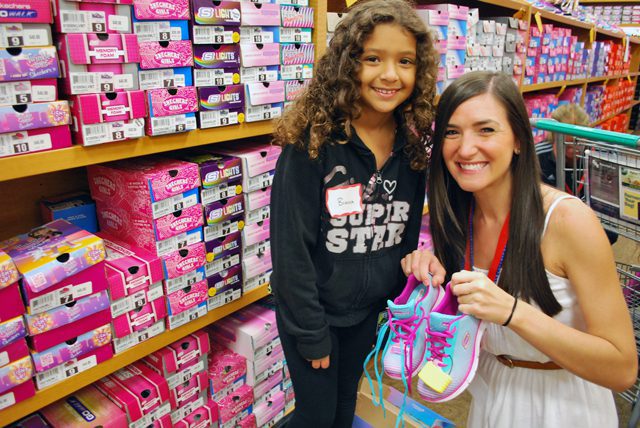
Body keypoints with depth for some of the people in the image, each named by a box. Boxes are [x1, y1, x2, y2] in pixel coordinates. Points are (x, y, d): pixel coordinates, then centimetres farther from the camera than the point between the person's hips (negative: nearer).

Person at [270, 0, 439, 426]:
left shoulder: (414, 143, -6)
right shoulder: (311, 141, -23)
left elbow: (409, 233, 4)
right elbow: (291, 247, -20)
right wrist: (311, 333, -15)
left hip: (370, 308, 5)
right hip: (312, 310, -5)